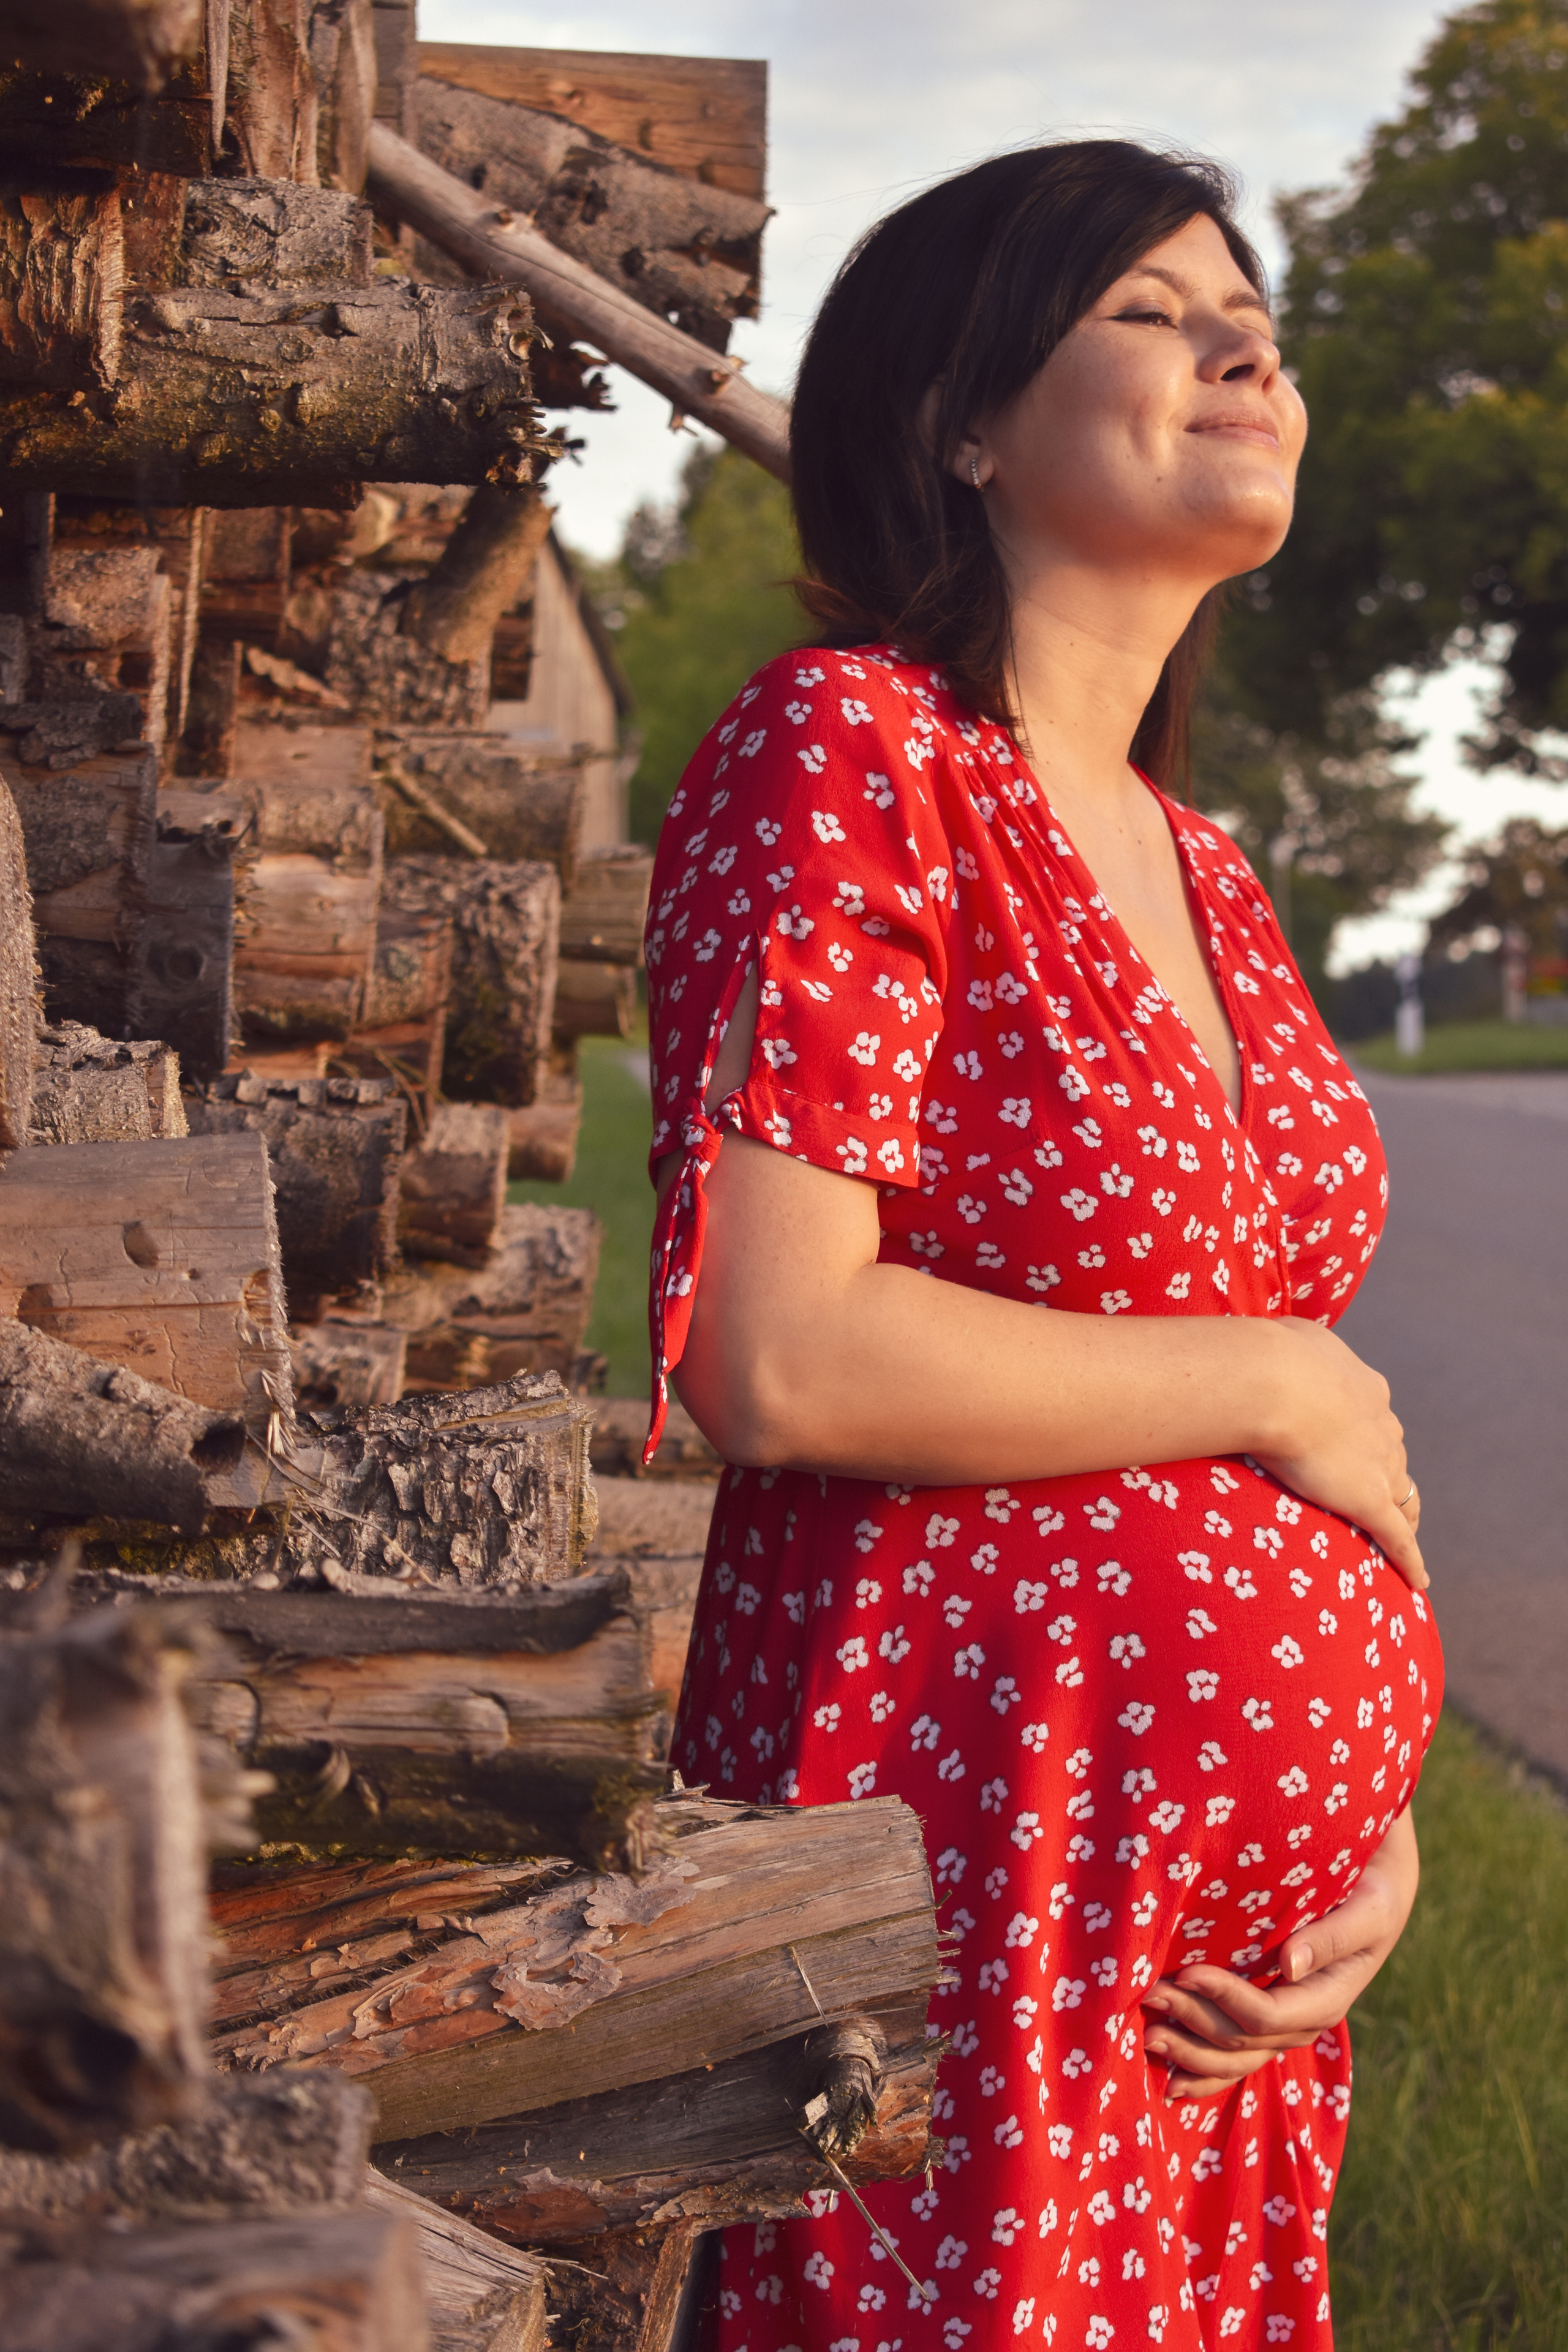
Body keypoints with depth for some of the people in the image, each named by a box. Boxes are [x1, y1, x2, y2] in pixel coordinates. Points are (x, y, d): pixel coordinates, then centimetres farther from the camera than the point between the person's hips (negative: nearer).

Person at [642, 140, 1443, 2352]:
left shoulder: (1197, 864, 14)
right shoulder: (844, 751, -10)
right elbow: (782, 1359, -20)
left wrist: (1376, 1815, 4)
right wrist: (1273, 1382, -10)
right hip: (976, 1892, -7)